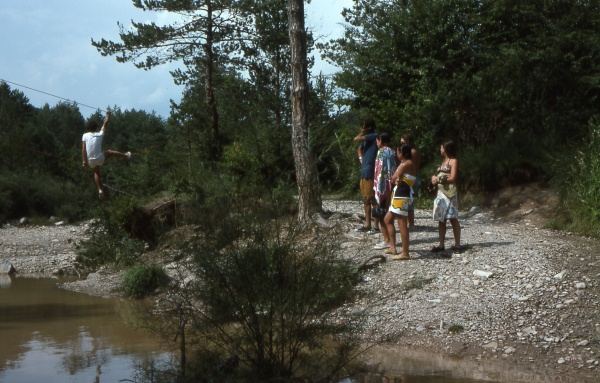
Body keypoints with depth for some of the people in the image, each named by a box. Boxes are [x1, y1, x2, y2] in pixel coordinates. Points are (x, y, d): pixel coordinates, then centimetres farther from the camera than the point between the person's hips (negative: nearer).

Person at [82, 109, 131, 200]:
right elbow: (105, 124, 13)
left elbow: (83, 149, -9)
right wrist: (108, 115, 27)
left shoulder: (85, 136, -2)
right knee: (109, 152, 27)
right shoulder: (99, 134, 0)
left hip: (91, 161, 1)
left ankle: (100, 190, 14)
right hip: (100, 158, -1)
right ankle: (126, 155, 43)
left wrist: (84, 160, -7)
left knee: (96, 173, 24)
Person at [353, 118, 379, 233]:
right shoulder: (366, 138, 17)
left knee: (372, 199, -8)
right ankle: (367, 224, 17)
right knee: (365, 199, 12)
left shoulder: (374, 136, -11)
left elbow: (356, 139, -18)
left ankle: (377, 226, -6)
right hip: (364, 172, 10)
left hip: (370, 172, -10)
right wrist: (361, 158, 16)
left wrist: (362, 133, 1)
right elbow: (360, 149, 35)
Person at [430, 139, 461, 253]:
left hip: (450, 192, -8)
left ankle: (457, 245, -7)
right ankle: (441, 245, 6)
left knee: (453, 218, -8)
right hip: (441, 192, 8)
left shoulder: (453, 161, -4)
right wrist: (435, 178, 0)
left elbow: (452, 178, -11)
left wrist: (439, 180, -7)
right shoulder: (444, 161, 21)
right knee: (441, 219, 5)